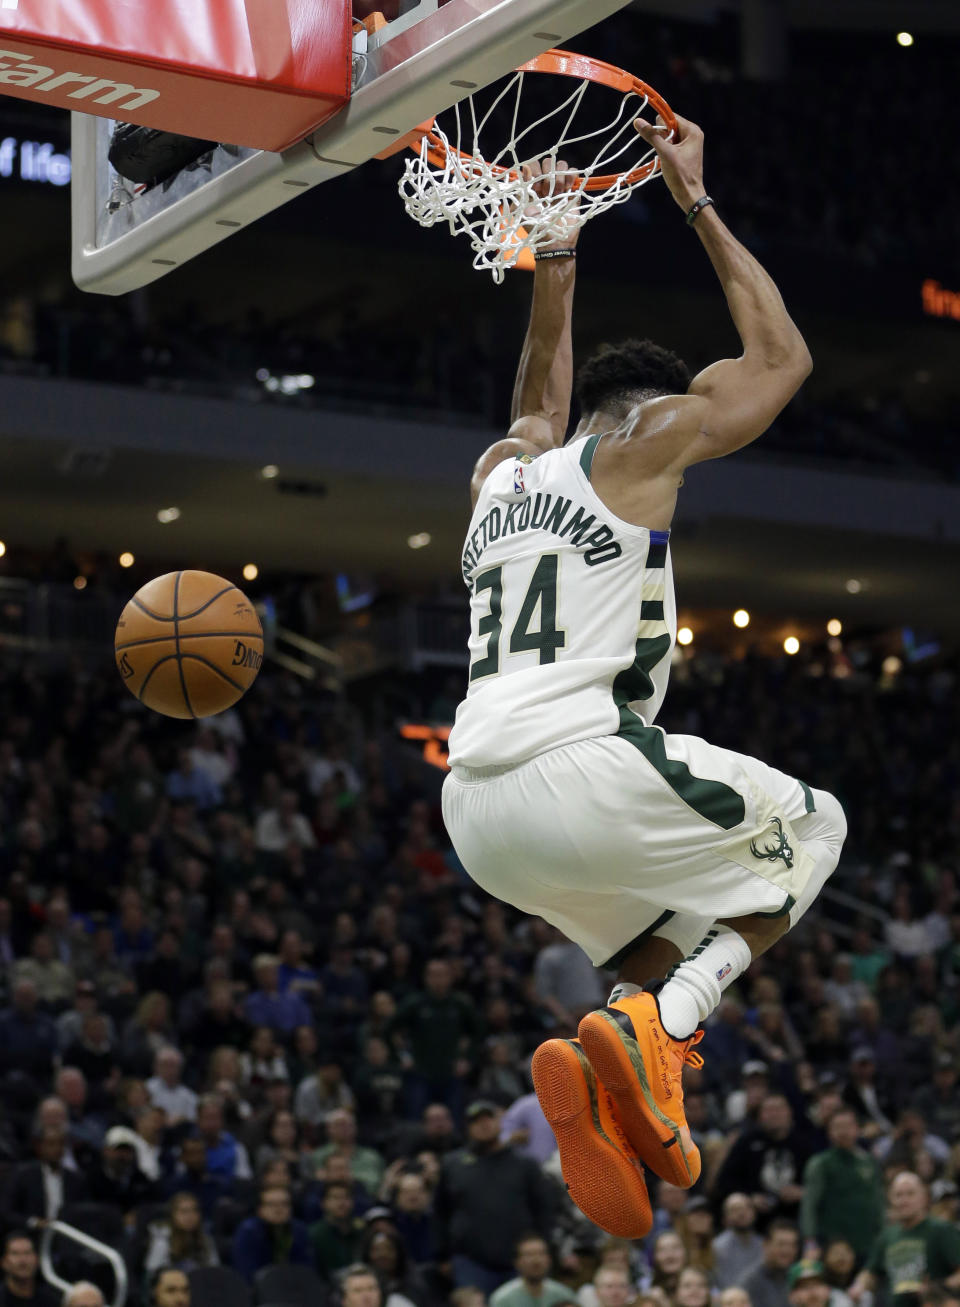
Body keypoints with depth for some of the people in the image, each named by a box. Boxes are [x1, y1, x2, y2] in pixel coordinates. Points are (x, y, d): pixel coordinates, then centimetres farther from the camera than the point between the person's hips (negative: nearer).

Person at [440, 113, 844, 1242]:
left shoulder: (499, 478, 24)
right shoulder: (645, 442, 7)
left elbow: (536, 412, 49)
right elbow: (783, 358, 20)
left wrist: (553, 267, 47)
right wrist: (698, 204, 26)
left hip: (476, 809, 7)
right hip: (584, 766, -7)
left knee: (675, 921, 31)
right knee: (812, 830, 20)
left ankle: (602, 1065, -1)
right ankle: (656, 1027, -3)